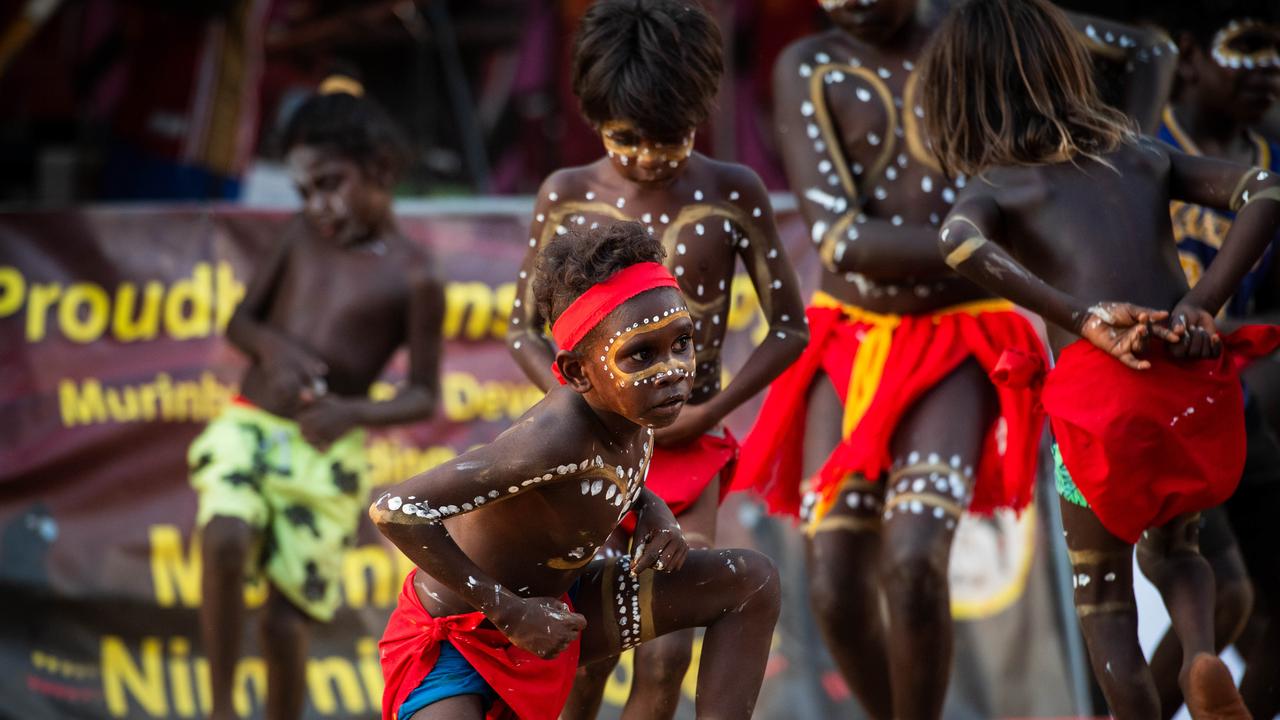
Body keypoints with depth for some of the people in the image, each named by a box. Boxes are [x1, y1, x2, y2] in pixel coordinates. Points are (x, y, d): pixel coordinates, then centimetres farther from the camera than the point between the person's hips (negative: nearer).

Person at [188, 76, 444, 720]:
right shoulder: (301, 237, 7)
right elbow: (240, 320, 16)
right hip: (247, 429, 2)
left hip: (325, 454, -2)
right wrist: (273, 345, -8)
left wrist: (353, 412, -21)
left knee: (285, 620, -4)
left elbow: (424, 397, -2)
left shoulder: (411, 276, -5)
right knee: (225, 540, -28)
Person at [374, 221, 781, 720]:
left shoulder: (631, 410, -9)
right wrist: (509, 610, -28)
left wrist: (654, 512, -6)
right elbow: (395, 511, -36)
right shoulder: (558, 439, -34)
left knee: (752, 581, 2)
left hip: (552, 611, 9)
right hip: (455, 640, -9)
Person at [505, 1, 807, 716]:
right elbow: (525, 328, 7)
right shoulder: (567, 196, -2)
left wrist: (708, 412, -8)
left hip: (689, 450, 0)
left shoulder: (733, 194, -3)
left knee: (666, 654, -8)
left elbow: (790, 329, 2)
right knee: (586, 655, -6)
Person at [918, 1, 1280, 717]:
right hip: (1197, 389, 3)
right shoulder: (1145, 155, 22)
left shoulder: (994, 188, 12)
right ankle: (1202, 653, -1)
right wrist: (1203, 302, 1)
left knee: (1104, 603, 15)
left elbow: (961, 241, -14)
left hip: (1100, 389, -3)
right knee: (1172, 543, 29)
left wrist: (1083, 319, -16)